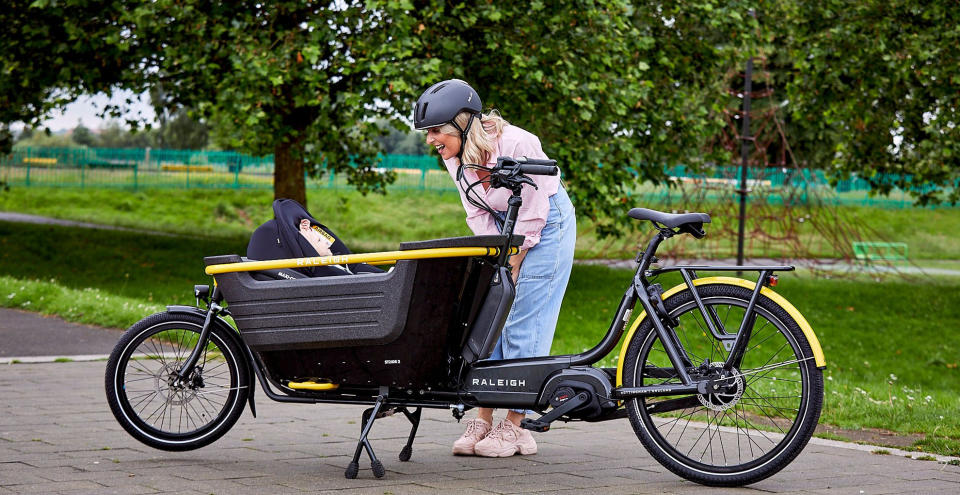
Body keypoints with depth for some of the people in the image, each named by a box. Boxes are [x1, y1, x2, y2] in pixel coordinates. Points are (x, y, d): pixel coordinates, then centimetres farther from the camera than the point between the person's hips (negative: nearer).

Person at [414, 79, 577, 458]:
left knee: (524, 323, -9)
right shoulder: (455, 156, -10)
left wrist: (511, 269, -18)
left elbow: (530, 217, -24)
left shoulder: (517, 145, -30)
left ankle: (515, 426, -4)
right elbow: (479, 217, -3)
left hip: (546, 224, -6)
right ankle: (483, 420, 5)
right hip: (505, 227, 7)